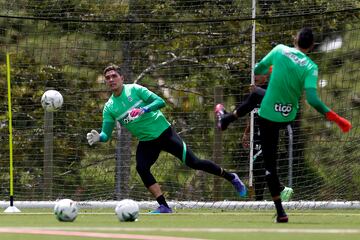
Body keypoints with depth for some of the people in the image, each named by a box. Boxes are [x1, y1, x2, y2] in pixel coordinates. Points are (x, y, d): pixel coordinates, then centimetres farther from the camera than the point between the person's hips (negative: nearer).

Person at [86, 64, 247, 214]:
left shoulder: (134, 90, -10)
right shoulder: (109, 107, 0)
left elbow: (160, 102, -15)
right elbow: (106, 134, -1)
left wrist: (144, 110, -32)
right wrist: (98, 137, -24)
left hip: (163, 132, -4)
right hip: (146, 141, 4)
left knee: (192, 162, -6)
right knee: (141, 168, -22)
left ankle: (230, 177, 12)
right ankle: (164, 207, -15)